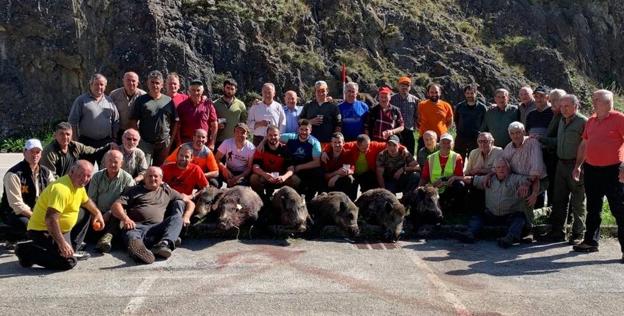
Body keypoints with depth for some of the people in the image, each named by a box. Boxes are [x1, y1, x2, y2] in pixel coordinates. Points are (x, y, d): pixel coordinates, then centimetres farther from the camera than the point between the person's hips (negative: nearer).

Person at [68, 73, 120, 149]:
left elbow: (116, 122, 16)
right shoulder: (81, 100, 5)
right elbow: (73, 122, 2)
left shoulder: (109, 101, 15)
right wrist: (75, 142, -4)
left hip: (106, 142, 3)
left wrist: (114, 140, 10)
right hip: (86, 142, -3)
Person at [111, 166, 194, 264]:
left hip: (158, 228, 2)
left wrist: (186, 217, 6)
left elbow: (190, 203, 29)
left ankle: (165, 243, -54)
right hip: (137, 226, -2)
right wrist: (125, 218, -10)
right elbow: (116, 206, 12)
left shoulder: (168, 192, 30)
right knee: (131, 234, -37)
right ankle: (139, 249, -73)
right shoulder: (133, 190, 27)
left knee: (177, 218, -26)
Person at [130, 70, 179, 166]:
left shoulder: (168, 101, 8)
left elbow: (175, 122, 9)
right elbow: (133, 121, 2)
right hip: (145, 143, -2)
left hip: (164, 143, 2)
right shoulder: (141, 100, 4)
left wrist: (171, 140, 3)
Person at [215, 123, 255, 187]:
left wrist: (238, 177, -23)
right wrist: (225, 169, -25)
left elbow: (250, 167, -7)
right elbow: (217, 159, -7)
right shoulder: (227, 143, -8)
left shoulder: (251, 148, -9)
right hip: (229, 171, 1)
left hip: (243, 173, -1)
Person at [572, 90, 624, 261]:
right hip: (591, 170, 7)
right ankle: (591, 241, 25)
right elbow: (584, 144, 20)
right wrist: (578, 166, 16)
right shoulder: (591, 121, 13)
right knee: (593, 209, 15)